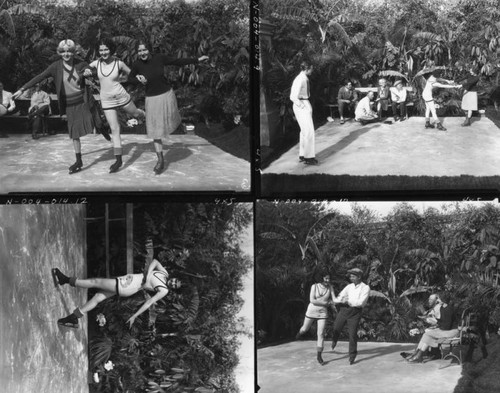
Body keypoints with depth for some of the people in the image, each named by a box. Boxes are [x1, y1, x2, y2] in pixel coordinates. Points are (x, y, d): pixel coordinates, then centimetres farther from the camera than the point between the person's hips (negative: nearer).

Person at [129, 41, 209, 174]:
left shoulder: (159, 58, -12)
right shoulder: (137, 65, -11)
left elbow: (178, 61, -2)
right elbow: (130, 77, 7)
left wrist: (197, 60, 2)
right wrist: (137, 78, -15)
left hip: (167, 95, 0)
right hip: (152, 98, 0)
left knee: (171, 122, 18)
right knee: (154, 130, 0)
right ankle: (160, 160, 10)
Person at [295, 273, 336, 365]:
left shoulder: (330, 286, -7)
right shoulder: (314, 286, -14)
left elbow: (334, 300, -10)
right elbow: (312, 300, -21)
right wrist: (325, 303, -20)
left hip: (322, 313, 1)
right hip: (312, 311, -1)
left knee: (321, 334, -7)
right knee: (305, 329, 18)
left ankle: (319, 355, 4)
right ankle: (301, 332, 57)